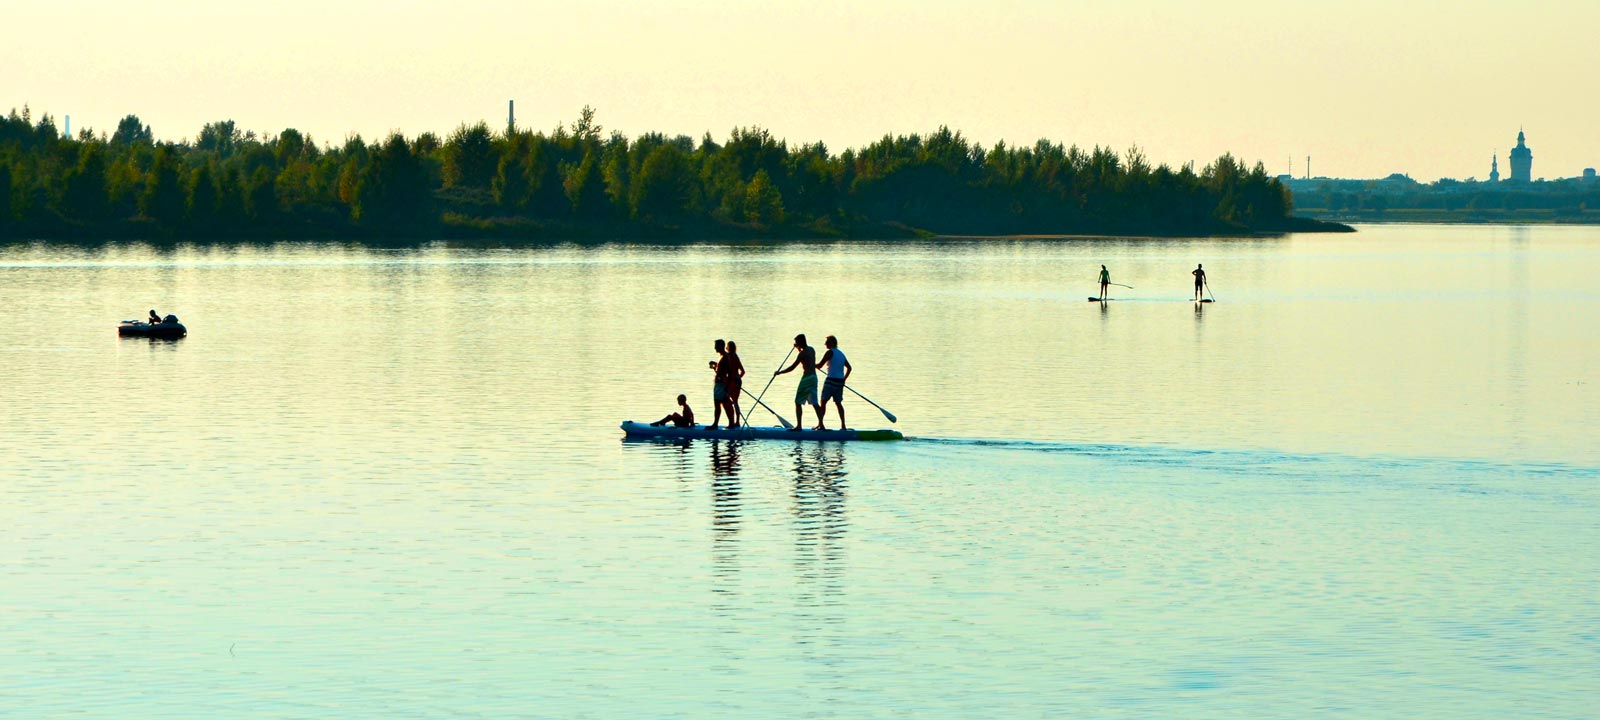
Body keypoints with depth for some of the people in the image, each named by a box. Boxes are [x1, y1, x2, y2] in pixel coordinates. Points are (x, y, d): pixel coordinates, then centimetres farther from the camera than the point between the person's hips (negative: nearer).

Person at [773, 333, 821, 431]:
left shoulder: (803, 353, -14)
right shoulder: (812, 350, 10)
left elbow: (792, 367, -15)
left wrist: (779, 373, -7)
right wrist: (799, 349, 28)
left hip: (807, 378, -8)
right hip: (813, 376, 8)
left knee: (798, 402, -3)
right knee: (814, 402, 13)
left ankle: (798, 425, -8)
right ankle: (820, 423, 14)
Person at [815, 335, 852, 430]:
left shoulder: (830, 353, -8)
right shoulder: (841, 353, 16)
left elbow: (819, 365, -8)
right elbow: (849, 368, 20)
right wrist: (844, 379, 20)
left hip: (831, 380, -7)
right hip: (840, 381, 7)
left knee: (823, 402, -3)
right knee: (838, 403, 13)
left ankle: (820, 424, -9)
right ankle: (843, 425, 9)